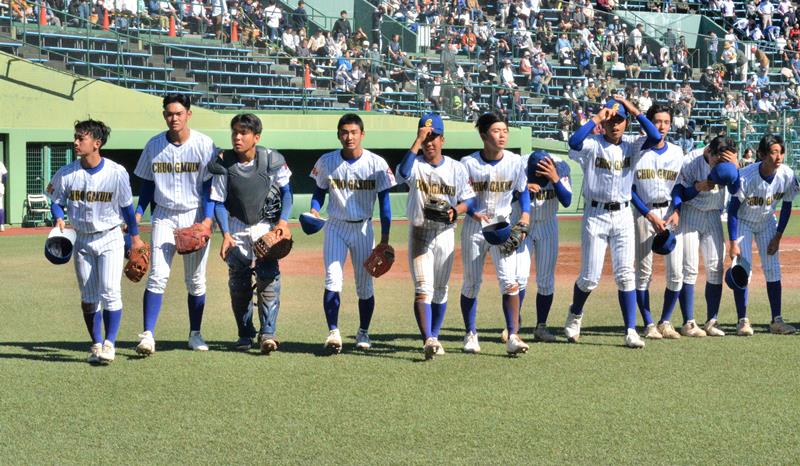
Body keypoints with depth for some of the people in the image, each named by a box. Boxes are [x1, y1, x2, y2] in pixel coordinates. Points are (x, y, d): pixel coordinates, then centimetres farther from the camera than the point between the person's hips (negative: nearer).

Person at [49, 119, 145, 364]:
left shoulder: (116, 172, -11)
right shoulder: (66, 174, -6)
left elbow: (126, 206, 1)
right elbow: (57, 202, 6)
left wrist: (135, 237, 9)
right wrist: (59, 220, -16)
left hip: (110, 237, -3)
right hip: (82, 240, 3)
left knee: (110, 291, -14)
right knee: (88, 297, 7)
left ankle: (109, 343, -7)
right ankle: (96, 344, 18)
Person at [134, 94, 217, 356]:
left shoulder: (204, 145, -5)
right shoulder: (154, 145, 2)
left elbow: (210, 185, -5)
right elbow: (147, 184, 11)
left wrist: (208, 218, -15)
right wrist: (138, 213, 0)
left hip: (195, 217, -1)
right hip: (164, 217, 1)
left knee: (196, 280, 6)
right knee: (157, 276, -11)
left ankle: (195, 334, 19)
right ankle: (148, 334, -16)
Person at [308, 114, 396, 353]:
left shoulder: (377, 164, -9)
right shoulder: (327, 162, -5)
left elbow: (384, 201, -4)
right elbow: (319, 192, 8)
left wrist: (385, 238, -7)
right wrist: (314, 211, -14)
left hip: (363, 228, 0)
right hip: (335, 226, 0)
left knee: (365, 285, 7)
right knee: (332, 280, -13)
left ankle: (363, 333, 23)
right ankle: (333, 332, -13)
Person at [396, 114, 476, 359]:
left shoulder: (456, 168, 3)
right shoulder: (415, 164, -4)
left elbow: (469, 199, 5)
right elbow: (403, 173, -28)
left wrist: (455, 211, -16)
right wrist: (418, 140, -26)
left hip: (445, 233, 3)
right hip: (419, 233, -3)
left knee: (440, 290, 10)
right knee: (423, 288, -13)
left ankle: (434, 339, 21)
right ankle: (428, 340, -23)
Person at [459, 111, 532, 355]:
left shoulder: (514, 161, -3)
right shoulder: (468, 163, -9)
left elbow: (523, 191, 9)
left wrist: (525, 214, -7)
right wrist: (473, 213, -21)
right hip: (474, 226, 0)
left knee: (509, 281, -14)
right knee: (471, 283, 9)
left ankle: (513, 337, -15)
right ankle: (471, 335, 23)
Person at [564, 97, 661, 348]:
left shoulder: (632, 146, 4)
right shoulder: (592, 145, -5)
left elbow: (656, 137, -14)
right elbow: (574, 141, -27)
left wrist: (635, 111, -12)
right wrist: (596, 118, -20)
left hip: (623, 216, 2)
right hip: (596, 215, -2)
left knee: (626, 275, -4)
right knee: (590, 277, 2)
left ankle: (631, 331, -3)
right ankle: (575, 315, 30)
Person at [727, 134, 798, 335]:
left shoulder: (787, 175, -21)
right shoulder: (746, 176, -32)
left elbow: (786, 207, -5)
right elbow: (733, 209, -22)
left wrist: (778, 237, -5)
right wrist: (733, 243, -23)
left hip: (767, 223, 4)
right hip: (743, 223, -4)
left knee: (773, 270, 0)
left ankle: (776, 320, 5)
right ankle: (742, 321, -3)